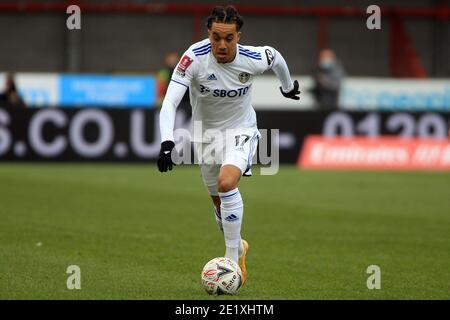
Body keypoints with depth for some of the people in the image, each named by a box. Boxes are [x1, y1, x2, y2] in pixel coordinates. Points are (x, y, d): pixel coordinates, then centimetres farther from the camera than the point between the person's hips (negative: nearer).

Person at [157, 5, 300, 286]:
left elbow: (275, 56, 3)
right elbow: (170, 102, -31)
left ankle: (233, 259, -19)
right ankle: (239, 247, 44)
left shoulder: (254, 59, -22)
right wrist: (167, 142, -46)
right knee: (219, 201, 14)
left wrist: (288, 86, 23)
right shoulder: (194, 58, -27)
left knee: (227, 182, -29)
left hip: (241, 130, -2)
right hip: (205, 133, 2)